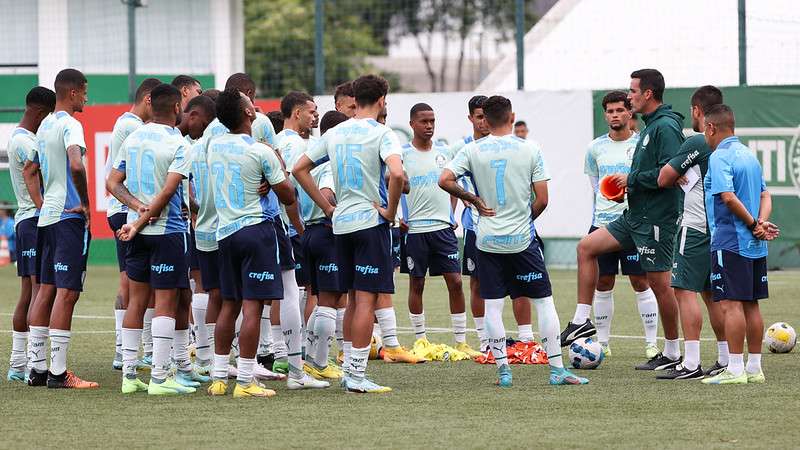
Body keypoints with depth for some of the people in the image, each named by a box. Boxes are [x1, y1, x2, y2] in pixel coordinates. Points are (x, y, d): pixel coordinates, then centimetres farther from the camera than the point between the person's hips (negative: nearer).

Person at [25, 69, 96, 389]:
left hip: (47, 216, 9)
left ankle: (37, 367, 12)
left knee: (45, 290, 11)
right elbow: (76, 165, -28)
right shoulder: (70, 125, -12)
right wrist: (85, 203, -16)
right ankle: (58, 372, -11)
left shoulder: (45, 125, 16)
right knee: (67, 292, -9)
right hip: (69, 217, -9)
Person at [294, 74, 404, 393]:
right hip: (371, 222, -6)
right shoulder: (381, 134, -10)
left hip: (341, 223, 6)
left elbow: (299, 169, 12)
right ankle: (357, 376, -7)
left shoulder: (335, 134, 9)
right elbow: (397, 173, -27)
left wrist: (327, 207, 12)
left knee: (354, 300, 16)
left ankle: (348, 369, 19)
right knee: (366, 300, -5)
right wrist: (390, 210, -13)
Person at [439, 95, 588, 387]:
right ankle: (557, 369, 4)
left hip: (488, 241, 1)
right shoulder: (530, 149, -4)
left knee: (492, 306, 5)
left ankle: (503, 370, 3)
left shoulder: (473, 150, -2)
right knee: (544, 302, 6)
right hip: (522, 241, -1)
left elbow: (445, 180, -11)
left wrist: (474, 200, 2)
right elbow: (542, 199, -5)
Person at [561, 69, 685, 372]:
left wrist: (632, 180, -14)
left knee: (659, 283, -3)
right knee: (586, 247, 9)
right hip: (635, 216, 10)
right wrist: (630, 183, 9)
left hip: (656, 219, -10)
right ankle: (581, 321, 11)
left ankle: (672, 353, 6)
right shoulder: (650, 126, 16)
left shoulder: (666, 127, -16)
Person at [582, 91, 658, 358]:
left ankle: (651, 343, 1)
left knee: (641, 283, -3)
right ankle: (602, 342, 13)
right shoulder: (596, 148, 7)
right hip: (602, 223, 3)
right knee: (603, 284, 5)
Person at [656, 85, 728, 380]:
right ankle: (725, 361, 16)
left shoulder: (697, 143, -14)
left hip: (695, 229, -8)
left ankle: (691, 364, -13)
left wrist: (678, 176, 13)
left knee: (685, 290, -8)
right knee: (711, 292, 15)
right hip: (720, 228, 8)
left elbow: (664, 179, -10)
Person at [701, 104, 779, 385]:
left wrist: (754, 224, -13)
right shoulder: (749, 154, 16)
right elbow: (765, 196, 13)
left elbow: (728, 196, -22)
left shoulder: (719, 157, -11)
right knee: (751, 304, 11)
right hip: (754, 246, 9)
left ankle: (735, 369, -9)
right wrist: (760, 224, -3)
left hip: (729, 242, -9)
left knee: (731, 304, -7)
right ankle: (754, 367, 14)